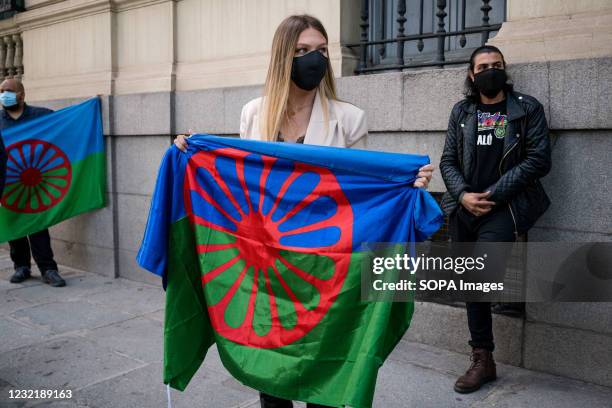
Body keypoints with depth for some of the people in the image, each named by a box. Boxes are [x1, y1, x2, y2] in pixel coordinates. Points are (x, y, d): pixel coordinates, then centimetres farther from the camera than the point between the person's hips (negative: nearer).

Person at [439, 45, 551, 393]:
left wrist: (493, 194, -11)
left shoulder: (527, 108, 4)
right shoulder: (462, 112, 13)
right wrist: (464, 195, -9)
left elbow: (538, 159, -5)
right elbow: (448, 161, 10)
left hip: (505, 207, -4)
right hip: (465, 208, 4)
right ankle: (483, 361, 20)